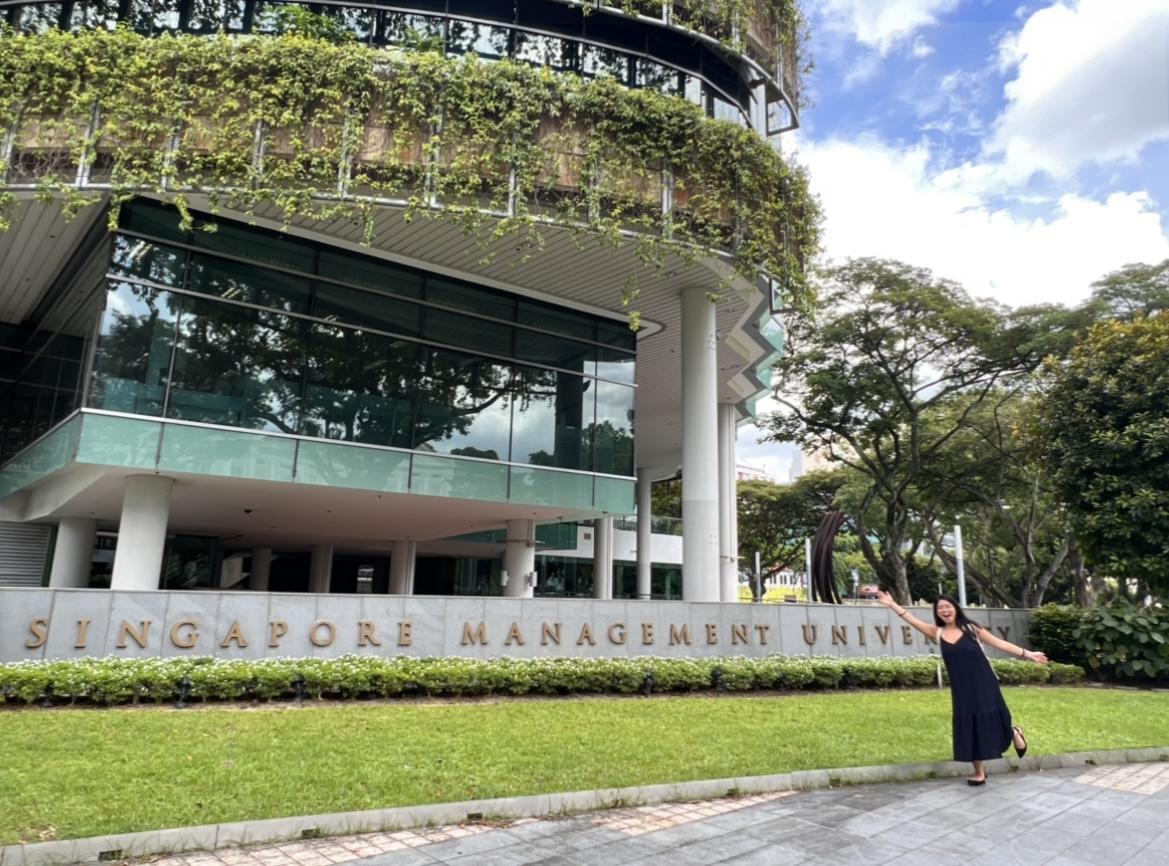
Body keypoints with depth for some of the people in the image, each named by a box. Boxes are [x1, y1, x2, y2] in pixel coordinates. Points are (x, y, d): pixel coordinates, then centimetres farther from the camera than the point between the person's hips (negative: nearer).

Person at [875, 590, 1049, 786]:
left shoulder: (971, 628, -3)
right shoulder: (937, 633, 1)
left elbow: (1000, 643, 0)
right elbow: (912, 620, -2)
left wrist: (1027, 654, -3)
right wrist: (892, 604, -8)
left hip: (984, 685, -2)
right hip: (962, 689, 2)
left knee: (991, 722, 5)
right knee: (969, 727, 7)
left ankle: (1015, 733, 42)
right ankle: (979, 772, 20)